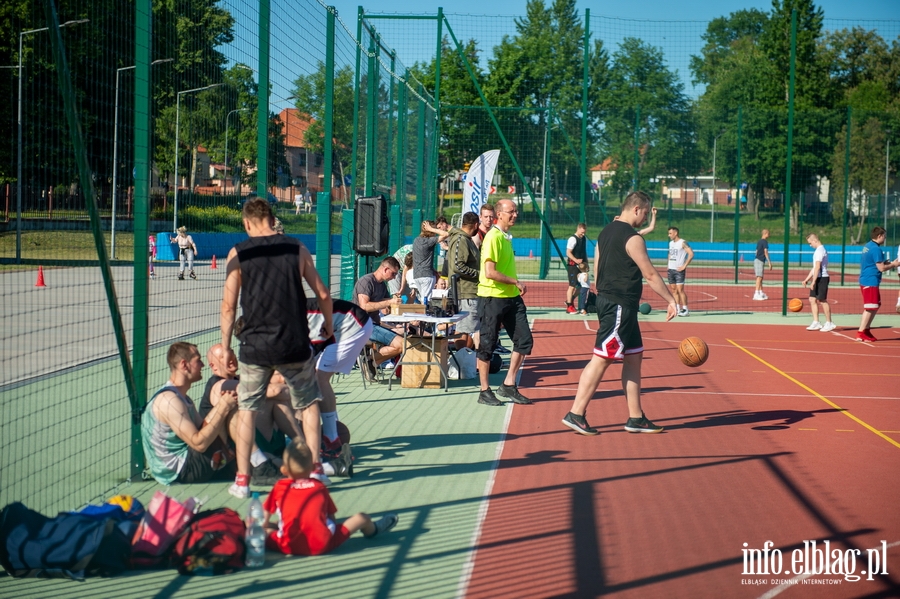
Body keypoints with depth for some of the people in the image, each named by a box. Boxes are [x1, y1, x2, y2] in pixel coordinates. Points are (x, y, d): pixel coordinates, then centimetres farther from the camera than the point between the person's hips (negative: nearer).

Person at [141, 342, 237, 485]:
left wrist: (219, 405, -7)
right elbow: (199, 443, -26)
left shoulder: (181, 398, 15)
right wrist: (224, 408, -22)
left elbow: (201, 429, 6)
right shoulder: (169, 400, -21)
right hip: (180, 471, -10)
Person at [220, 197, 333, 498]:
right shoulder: (297, 249, 3)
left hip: (255, 346, -1)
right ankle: (315, 470, 17)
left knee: (247, 409, 10)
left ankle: (242, 479, 8)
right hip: (295, 345, 1)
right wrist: (329, 325, 24)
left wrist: (225, 345, 8)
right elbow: (323, 294, 7)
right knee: (308, 404, 17)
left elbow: (228, 306, -2)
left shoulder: (238, 253, -1)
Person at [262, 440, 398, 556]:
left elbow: (265, 516, 12)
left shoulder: (279, 487, 7)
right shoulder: (319, 487, 10)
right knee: (362, 518, 27)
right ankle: (373, 529, 51)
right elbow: (331, 516, 14)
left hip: (289, 547, -1)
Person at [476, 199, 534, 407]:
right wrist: (515, 282, -15)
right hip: (493, 297, -9)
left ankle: (509, 385, 13)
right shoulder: (493, 237, -15)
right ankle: (485, 391, 9)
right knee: (487, 344, 1)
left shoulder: (506, 237, 13)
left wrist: (516, 286, 13)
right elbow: (490, 272, -21)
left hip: (512, 297, 9)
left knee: (524, 341, 4)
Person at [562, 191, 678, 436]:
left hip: (608, 302, 10)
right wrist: (671, 301, -5)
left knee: (634, 357, 13)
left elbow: (596, 270, 17)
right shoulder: (632, 238, -14)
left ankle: (636, 418, 15)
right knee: (601, 358, -7)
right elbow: (650, 274, -12)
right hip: (620, 305, -10)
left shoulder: (606, 232, 14)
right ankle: (576, 414, -4)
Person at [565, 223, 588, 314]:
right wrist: (576, 260, -29)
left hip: (581, 266, 8)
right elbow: (568, 253, -16)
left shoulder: (584, 239, 13)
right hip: (573, 266, -8)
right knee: (572, 286, -5)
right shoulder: (573, 239, -12)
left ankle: (570, 301, 27)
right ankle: (569, 307, 0)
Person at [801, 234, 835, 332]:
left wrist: (813, 281, -23)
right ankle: (816, 323, 9)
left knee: (822, 300, -5)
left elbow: (817, 267, -21)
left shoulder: (820, 251, -15)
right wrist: (807, 279, 22)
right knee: (812, 299, 8)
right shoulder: (818, 250, 18)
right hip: (818, 278, 10)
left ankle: (829, 323, 2)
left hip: (822, 278, -10)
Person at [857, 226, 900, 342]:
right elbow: (881, 268, -18)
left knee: (876, 306, 18)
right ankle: (860, 334, -4)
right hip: (871, 282, -10)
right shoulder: (876, 249, -17)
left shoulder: (867, 246, 12)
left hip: (865, 280, 10)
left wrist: (887, 263, 12)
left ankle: (866, 330, 19)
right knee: (870, 308, -5)